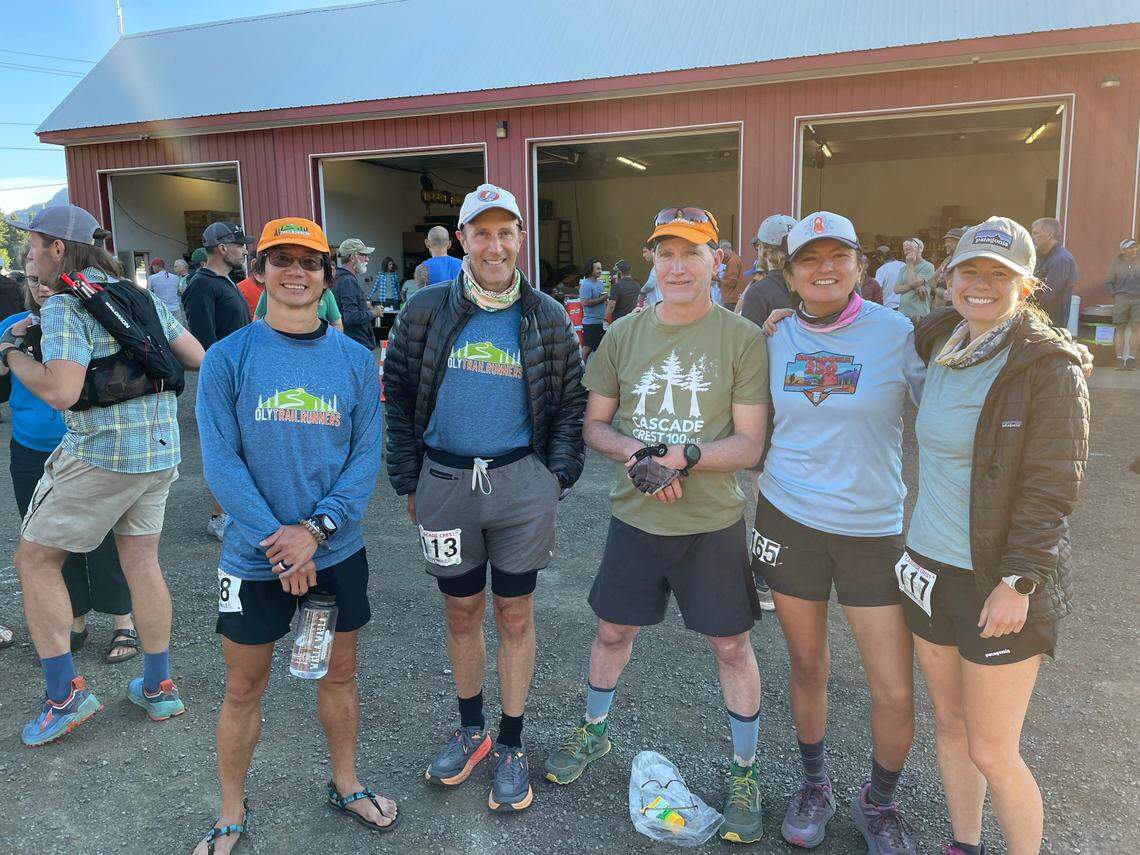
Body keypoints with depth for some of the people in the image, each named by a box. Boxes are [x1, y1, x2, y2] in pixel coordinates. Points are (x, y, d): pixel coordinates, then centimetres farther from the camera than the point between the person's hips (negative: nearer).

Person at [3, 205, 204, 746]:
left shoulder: (65, 306, -11)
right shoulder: (142, 296, 11)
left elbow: (61, 391, -22)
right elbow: (196, 357, 15)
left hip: (99, 453, -7)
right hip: (160, 450, 7)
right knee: (142, 562, 15)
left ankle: (64, 694, 11)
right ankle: (158, 688, 24)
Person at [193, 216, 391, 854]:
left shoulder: (356, 360, -1)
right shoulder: (228, 359, -7)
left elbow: (367, 457, -4)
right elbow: (221, 462, -11)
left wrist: (316, 527, -17)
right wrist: (276, 541, -18)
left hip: (338, 553, 2)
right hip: (253, 559, -1)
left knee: (340, 675, 18)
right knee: (244, 690, 13)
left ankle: (345, 784, 41)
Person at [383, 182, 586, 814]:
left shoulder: (547, 317, 1)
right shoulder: (426, 310, 0)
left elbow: (571, 403, 7)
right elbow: (399, 397, 5)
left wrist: (557, 476, -3)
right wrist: (408, 481, 2)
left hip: (521, 482, 0)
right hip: (445, 483, 1)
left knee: (515, 616, 10)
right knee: (461, 612, 14)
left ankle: (510, 747, 27)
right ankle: (470, 730, 36)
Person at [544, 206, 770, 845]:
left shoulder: (743, 338, -8)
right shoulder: (624, 334, 1)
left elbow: (750, 444, -10)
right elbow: (594, 425, 5)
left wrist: (685, 456, -25)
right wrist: (635, 453, -15)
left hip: (713, 525, -2)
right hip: (635, 519, 3)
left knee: (731, 645, 9)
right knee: (613, 629, 17)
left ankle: (745, 770, 33)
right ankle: (595, 731, 45)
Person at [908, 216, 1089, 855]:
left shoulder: (1049, 366, -12)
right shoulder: (940, 347, 5)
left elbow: (1053, 486, -14)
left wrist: (1018, 581, -18)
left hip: (1000, 582, -6)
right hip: (929, 564, 6)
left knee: (991, 751, 3)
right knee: (949, 723, 18)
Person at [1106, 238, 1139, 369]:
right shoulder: (1116, 263, 9)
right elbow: (1109, 283, 11)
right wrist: (1114, 294, -3)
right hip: (1121, 298, 0)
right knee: (1120, 329, -1)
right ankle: (1119, 359, 0)